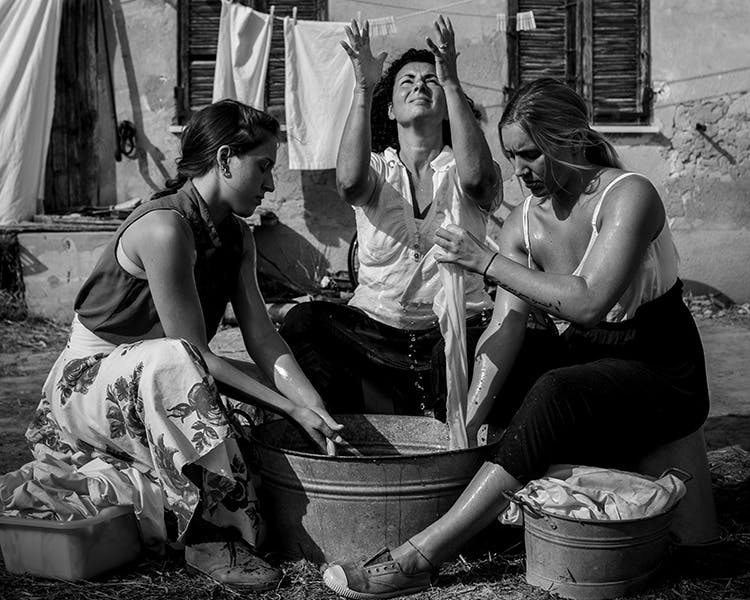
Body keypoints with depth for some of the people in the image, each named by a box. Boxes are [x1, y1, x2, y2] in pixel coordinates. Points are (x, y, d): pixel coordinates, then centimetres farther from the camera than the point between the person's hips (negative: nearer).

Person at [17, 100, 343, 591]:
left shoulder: (237, 236, 2)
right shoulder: (164, 229, -25)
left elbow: (263, 337, -4)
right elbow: (195, 354, -26)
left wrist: (314, 406, -17)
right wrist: (291, 409, -25)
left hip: (154, 386, 8)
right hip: (88, 380, -7)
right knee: (173, 364, -38)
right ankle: (211, 537, -31)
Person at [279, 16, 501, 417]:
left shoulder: (458, 169, 6)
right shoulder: (377, 169, 9)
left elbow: (475, 178, -22)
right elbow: (349, 181, -18)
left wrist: (452, 83, -25)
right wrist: (363, 89, -24)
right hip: (375, 330, 2)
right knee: (301, 321, -25)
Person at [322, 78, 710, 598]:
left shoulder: (629, 196, -19)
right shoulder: (523, 223, -1)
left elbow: (587, 302, -31)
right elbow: (506, 325, -12)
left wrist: (488, 261, -27)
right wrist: (468, 423, -23)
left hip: (664, 376, -7)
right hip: (586, 358, 7)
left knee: (555, 394, -35)